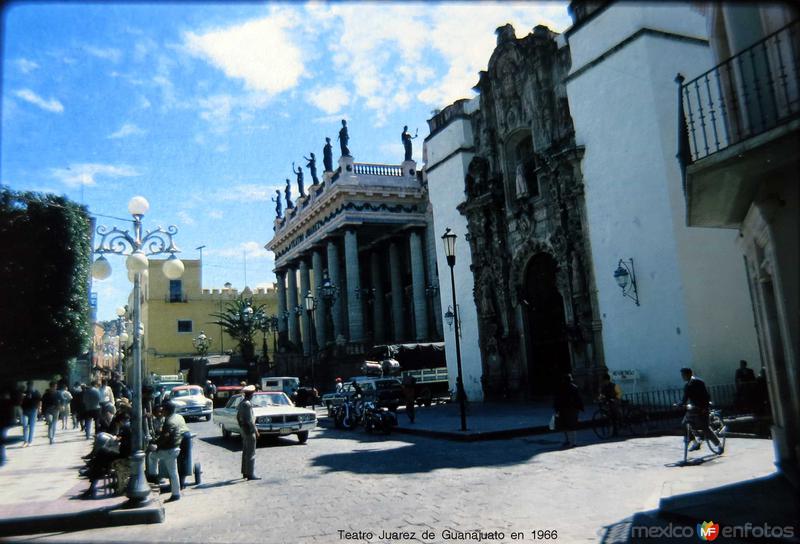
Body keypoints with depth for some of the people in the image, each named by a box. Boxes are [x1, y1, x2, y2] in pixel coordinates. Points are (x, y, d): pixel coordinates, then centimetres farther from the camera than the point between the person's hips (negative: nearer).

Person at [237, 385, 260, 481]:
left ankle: (245, 472, 24)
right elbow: (250, 420, -23)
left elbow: (238, 417, 18)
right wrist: (256, 431, -18)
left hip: (243, 430, 10)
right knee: (251, 454, -6)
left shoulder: (241, 404, 10)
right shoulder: (248, 404, -20)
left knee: (245, 452, 16)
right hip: (249, 431, -10)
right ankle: (250, 474, -4)